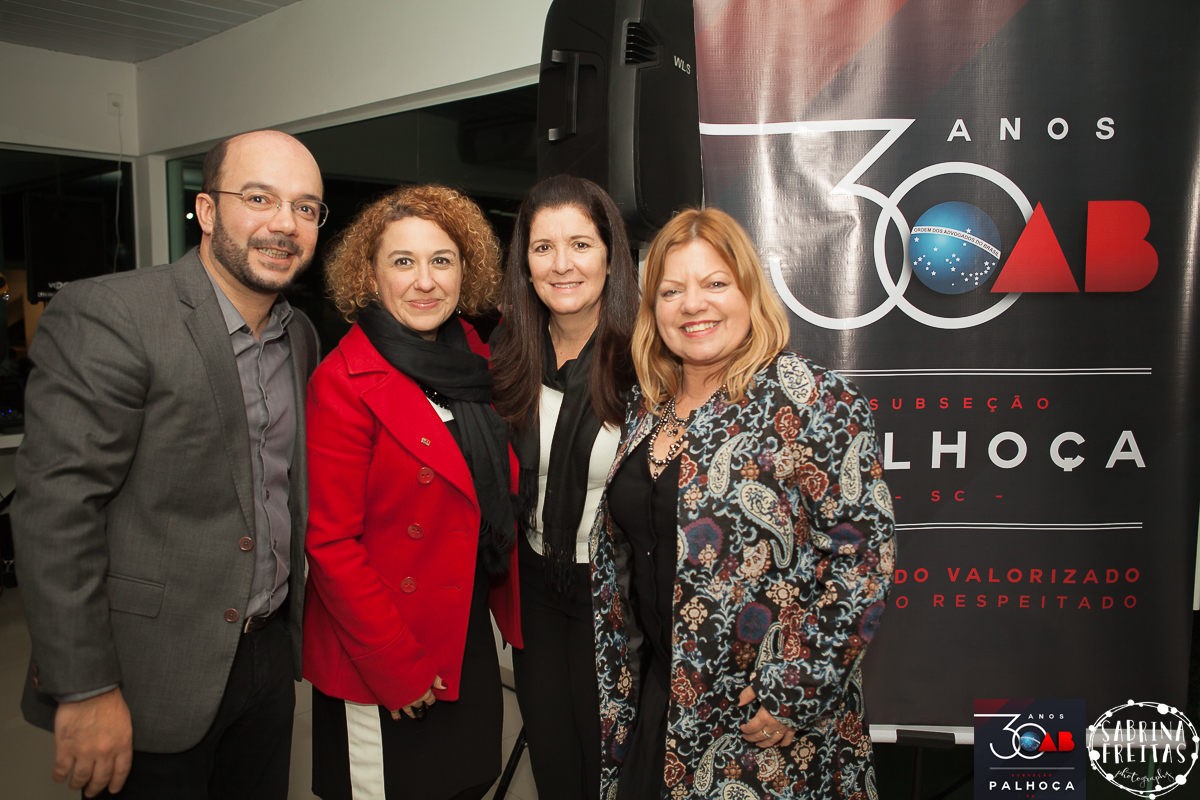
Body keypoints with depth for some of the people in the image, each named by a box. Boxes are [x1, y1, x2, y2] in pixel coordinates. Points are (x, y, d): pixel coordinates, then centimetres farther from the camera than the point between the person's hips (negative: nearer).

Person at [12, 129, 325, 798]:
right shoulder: (105, 316, -17)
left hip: (271, 656, 7)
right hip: (152, 682, -6)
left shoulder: (303, 336, 5)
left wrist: (291, 628, 13)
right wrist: (85, 689, -18)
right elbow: (55, 507, -19)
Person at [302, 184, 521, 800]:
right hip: (379, 666, -6)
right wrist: (396, 666, -17)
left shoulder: (477, 361, 2)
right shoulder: (344, 383, -17)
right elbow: (330, 543, -18)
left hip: (471, 635, 6)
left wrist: (509, 605, 5)